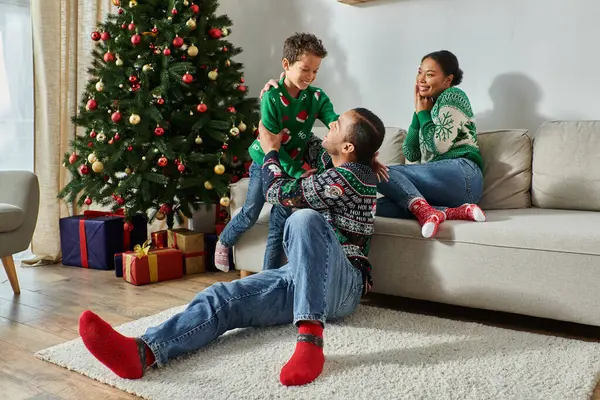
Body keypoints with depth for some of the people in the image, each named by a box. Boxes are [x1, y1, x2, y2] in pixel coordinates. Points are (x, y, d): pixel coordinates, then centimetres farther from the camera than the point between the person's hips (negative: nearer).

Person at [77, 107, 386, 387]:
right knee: (222, 297, -19)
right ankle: (143, 351, -43)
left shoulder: (348, 177, -11)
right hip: (304, 277, 8)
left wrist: (270, 149, 10)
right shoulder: (339, 166, 17)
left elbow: (278, 193, -7)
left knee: (305, 218, -40)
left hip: (342, 283, -8)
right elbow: (311, 145, 40)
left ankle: (310, 338, -45)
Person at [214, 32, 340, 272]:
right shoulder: (272, 98, -21)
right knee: (250, 214, 4)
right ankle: (224, 242, 35)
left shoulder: (317, 97, -11)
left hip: (293, 166, 3)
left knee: (280, 221, 3)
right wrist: (297, 172, -26)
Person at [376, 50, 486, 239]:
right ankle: (454, 211, -27)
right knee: (381, 206, -14)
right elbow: (411, 154, 16)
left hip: (461, 174, -8)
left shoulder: (453, 96, 3)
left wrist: (423, 113, 4)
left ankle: (423, 210, -37)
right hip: (438, 181, 8)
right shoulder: (430, 106, 26)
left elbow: (440, 145, -11)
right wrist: (418, 112, 13)